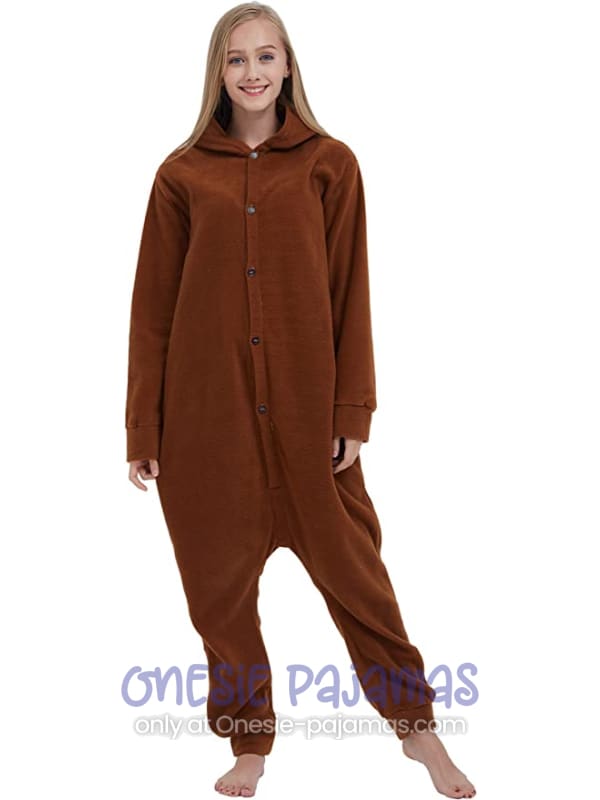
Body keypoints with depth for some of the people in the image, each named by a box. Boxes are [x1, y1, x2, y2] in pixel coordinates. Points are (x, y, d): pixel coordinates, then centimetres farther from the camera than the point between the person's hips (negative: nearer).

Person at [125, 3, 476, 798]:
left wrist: (352, 414, -3)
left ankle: (416, 723, 25)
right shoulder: (182, 173, 3)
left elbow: (350, 297, 1)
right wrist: (143, 431, 1)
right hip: (207, 412, 1)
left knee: (351, 566, 7)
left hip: (305, 407, -1)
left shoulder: (331, 164, 2)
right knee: (220, 583, 9)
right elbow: (152, 307, 4)